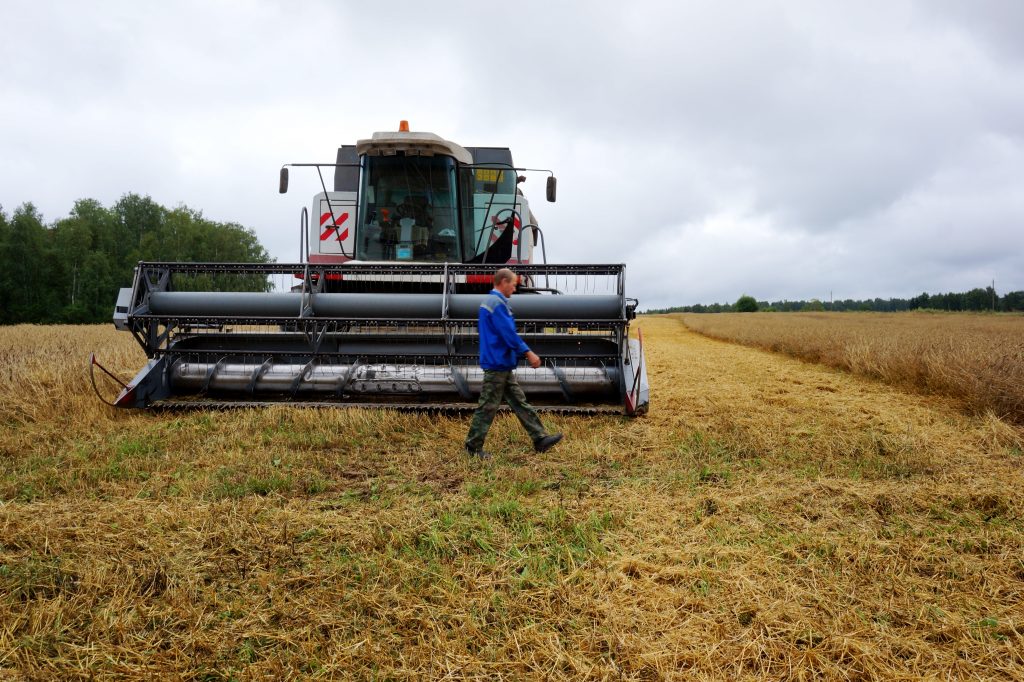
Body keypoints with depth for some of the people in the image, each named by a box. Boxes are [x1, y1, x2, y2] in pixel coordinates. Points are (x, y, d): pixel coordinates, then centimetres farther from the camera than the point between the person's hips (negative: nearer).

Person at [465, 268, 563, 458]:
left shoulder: (490, 301, 16)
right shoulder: (497, 303, -17)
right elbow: (509, 334, -21)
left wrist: (523, 353, 20)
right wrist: (528, 353, -15)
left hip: (502, 365, 11)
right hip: (497, 364, -11)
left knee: (520, 402, 10)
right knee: (488, 407, -1)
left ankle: (540, 439, 14)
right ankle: (473, 446, 9)